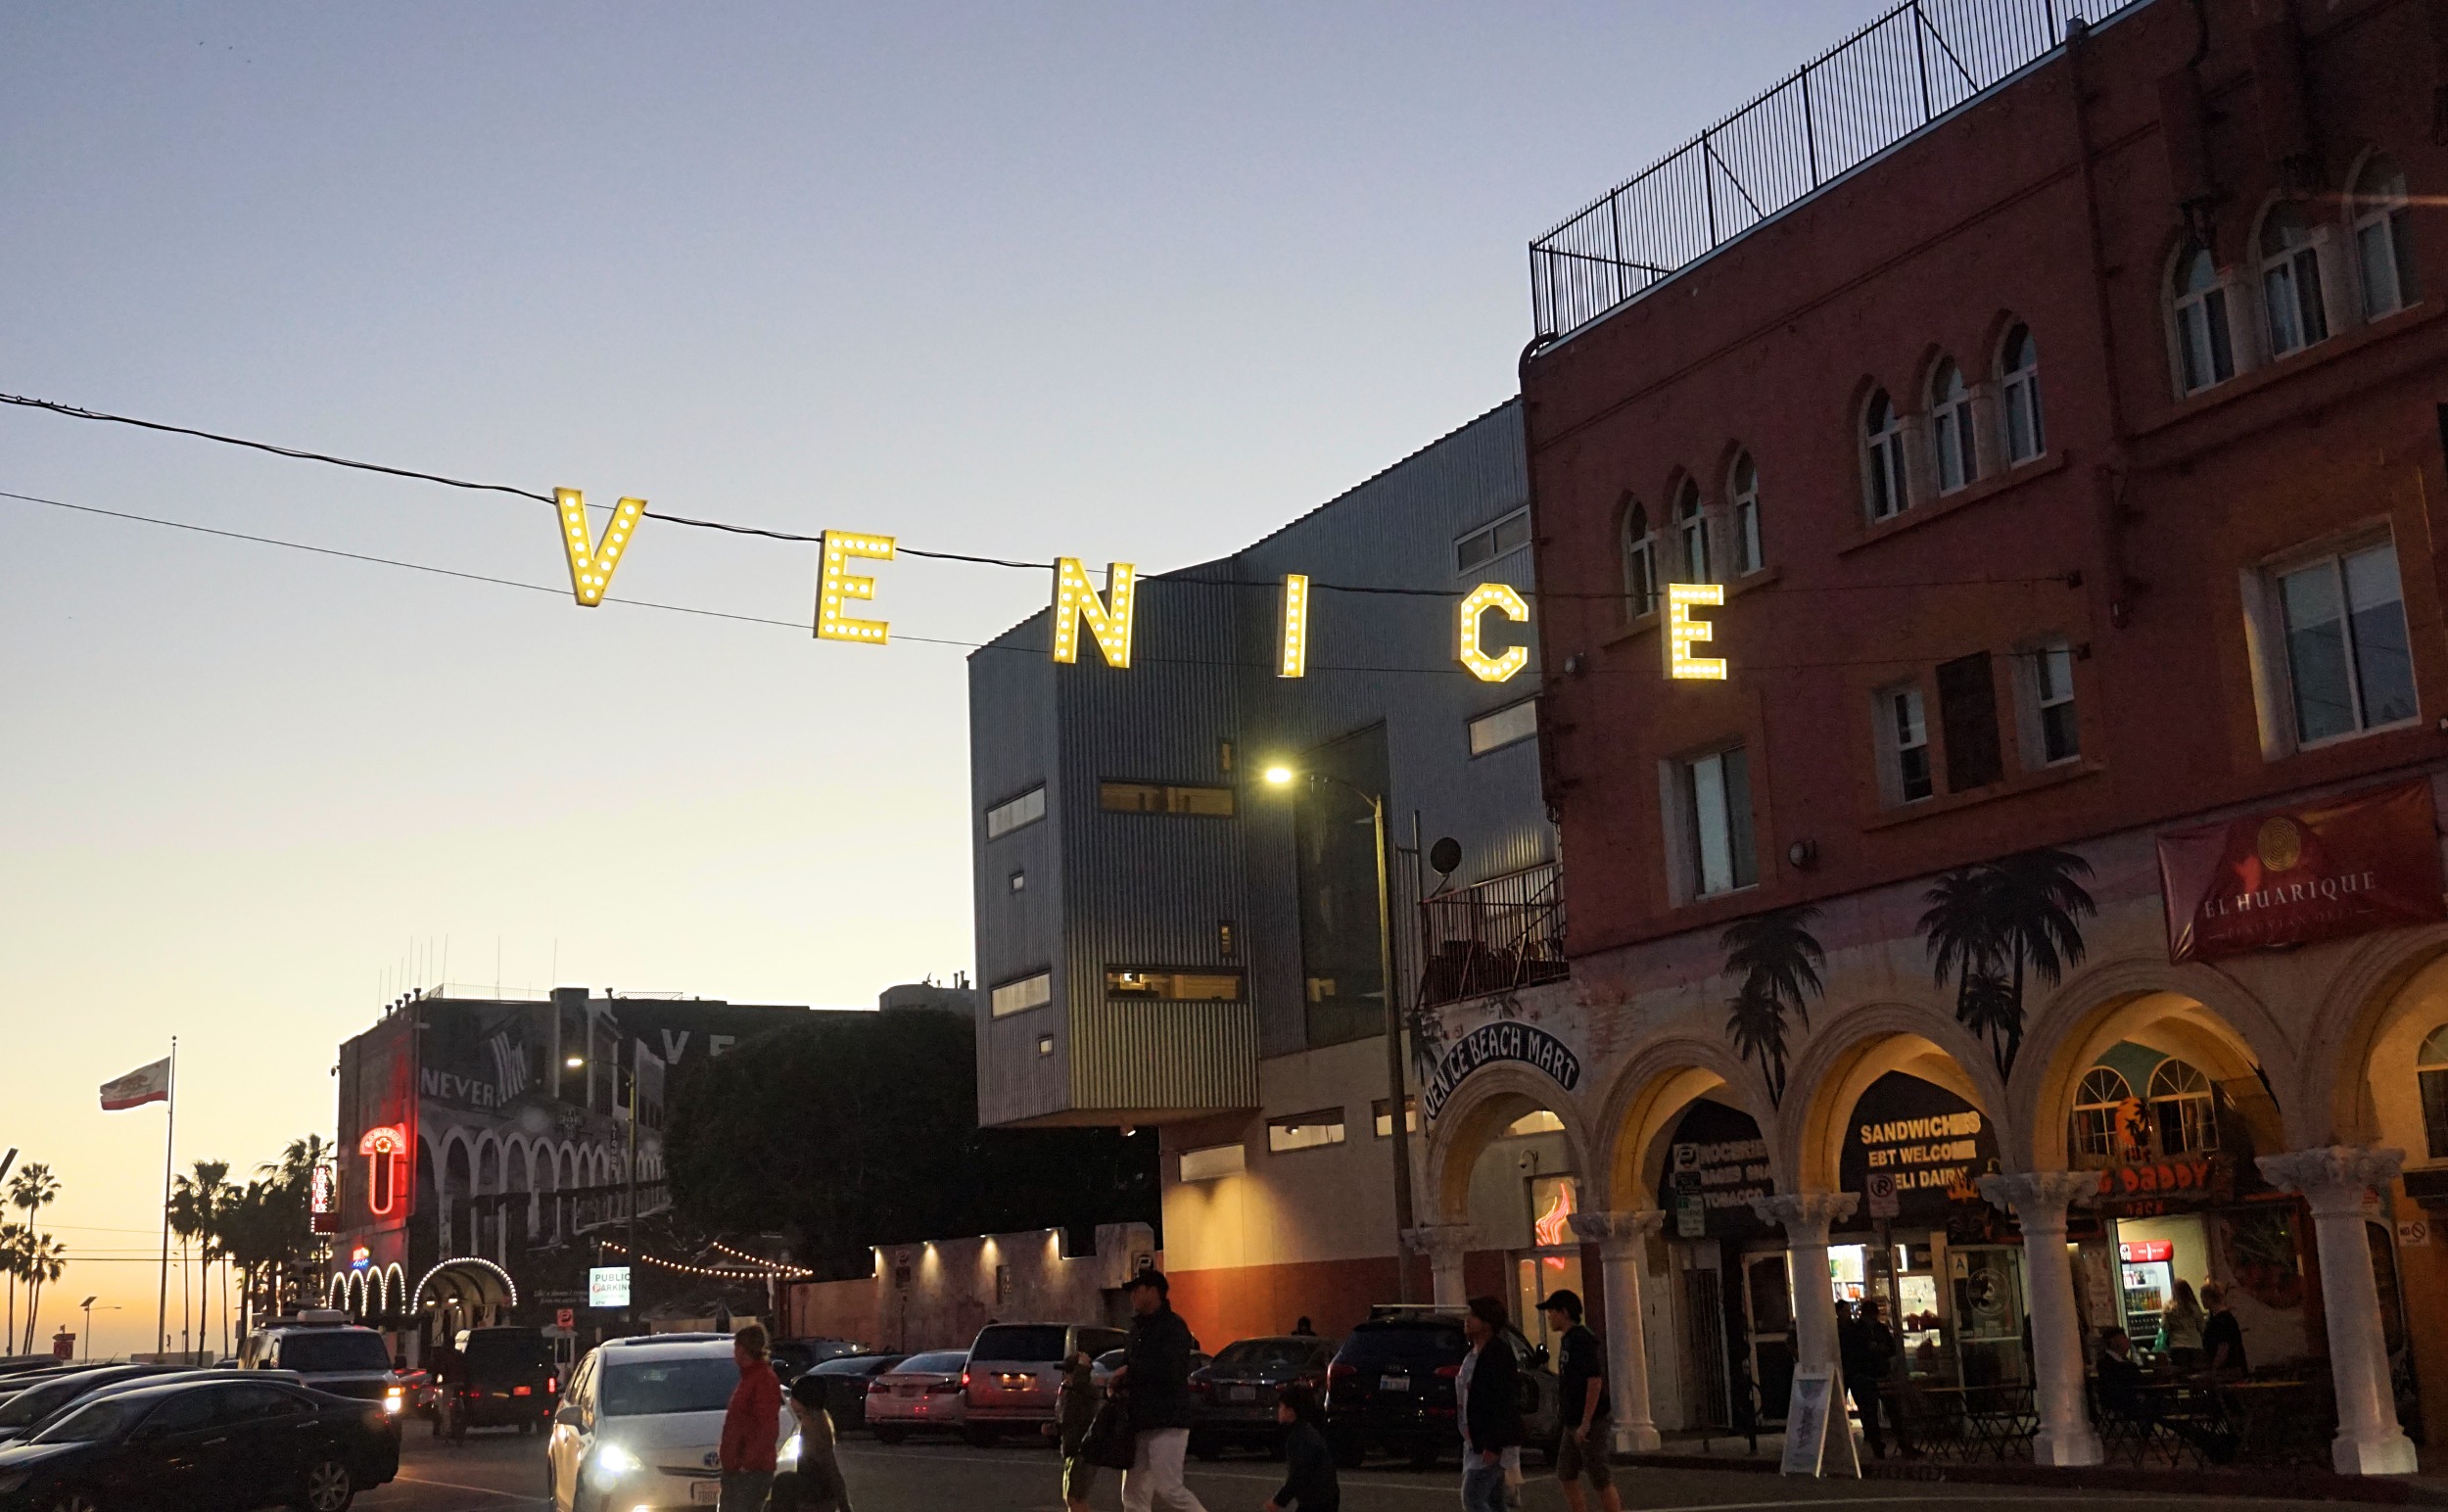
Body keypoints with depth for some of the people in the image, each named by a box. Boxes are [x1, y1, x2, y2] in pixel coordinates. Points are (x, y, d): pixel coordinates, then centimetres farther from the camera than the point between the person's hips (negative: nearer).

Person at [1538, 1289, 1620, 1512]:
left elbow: (1595, 1382, -22)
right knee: (1566, 1477, 10)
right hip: (1574, 1422, 10)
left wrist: (1585, 1423, -24)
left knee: (1601, 1481, -3)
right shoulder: (1567, 1340, 13)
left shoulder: (1584, 1340, -16)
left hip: (1592, 1421, -10)